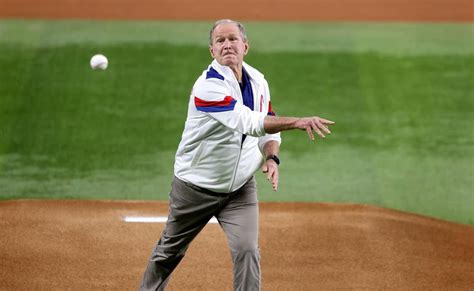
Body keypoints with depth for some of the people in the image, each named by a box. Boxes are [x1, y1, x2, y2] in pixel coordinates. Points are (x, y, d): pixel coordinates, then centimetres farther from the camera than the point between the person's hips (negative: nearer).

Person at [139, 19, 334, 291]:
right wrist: (298, 122, -48)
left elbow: (268, 130, 10)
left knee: (247, 250, -14)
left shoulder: (257, 80, -1)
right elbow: (250, 123, -38)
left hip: (240, 188, 4)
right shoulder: (209, 86, -25)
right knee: (170, 252, 14)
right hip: (196, 187, -4)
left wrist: (271, 158, -12)